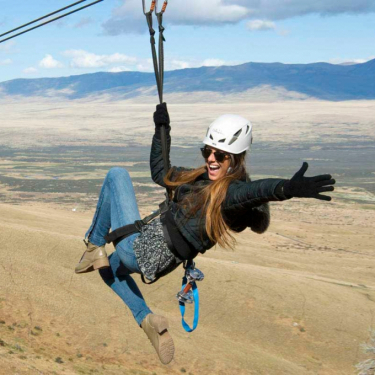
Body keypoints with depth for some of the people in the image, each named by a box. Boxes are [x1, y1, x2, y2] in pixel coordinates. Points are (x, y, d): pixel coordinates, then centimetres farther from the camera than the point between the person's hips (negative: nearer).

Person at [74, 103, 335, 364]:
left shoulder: (234, 192, -20)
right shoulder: (202, 179, 6)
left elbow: (260, 190, -44)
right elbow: (160, 173, 22)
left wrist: (289, 188, -66)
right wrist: (162, 130, 18)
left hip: (139, 248, -9)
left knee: (117, 174, -1)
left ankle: (95, 245, 7)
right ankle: (147, 320, 22)